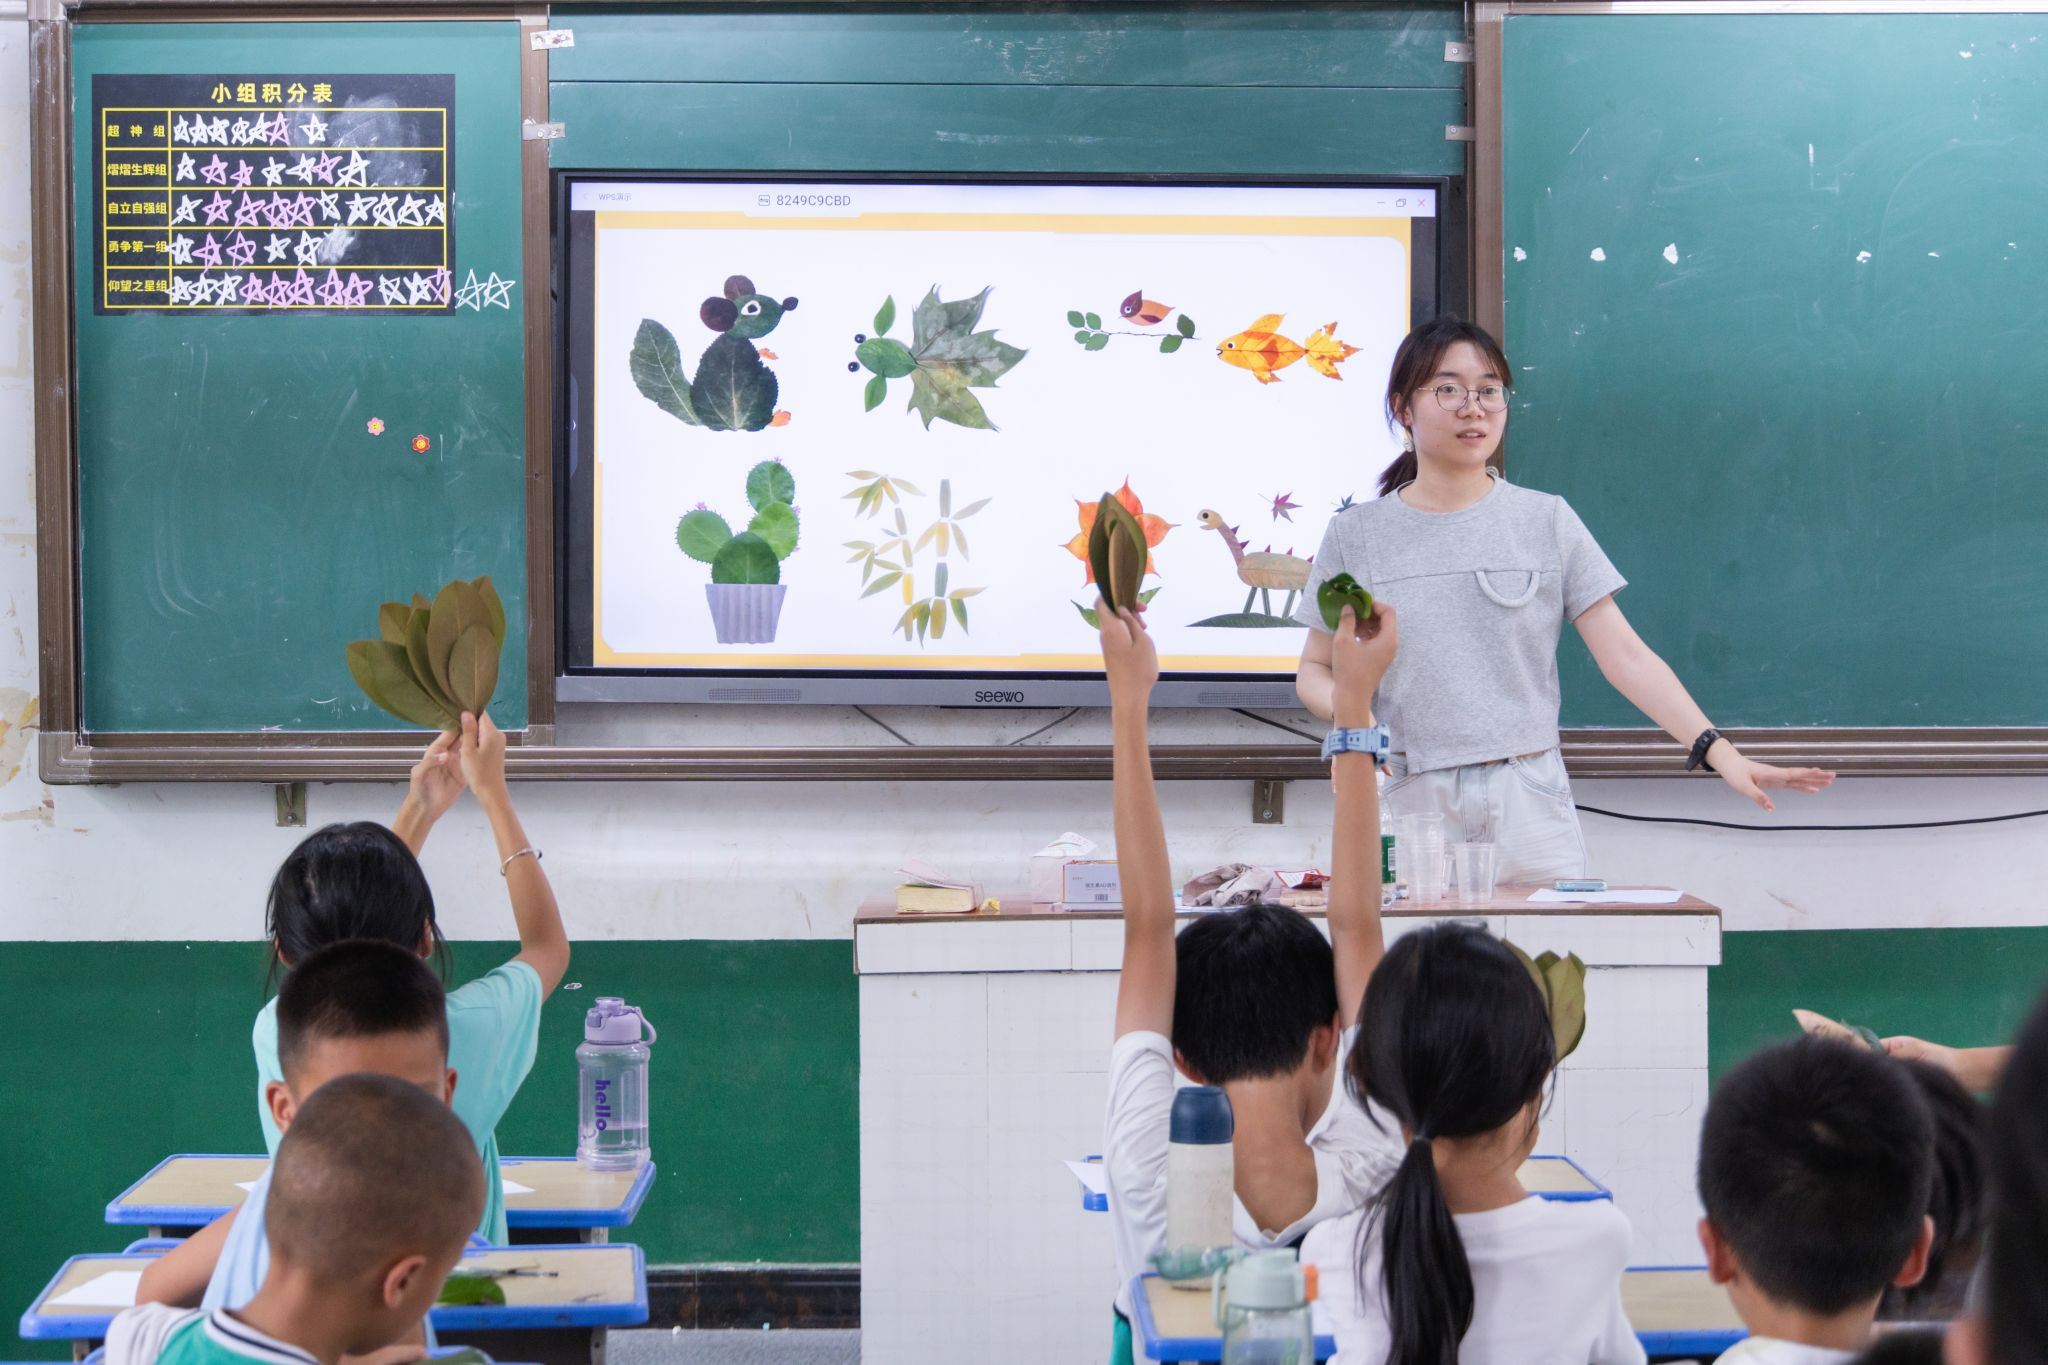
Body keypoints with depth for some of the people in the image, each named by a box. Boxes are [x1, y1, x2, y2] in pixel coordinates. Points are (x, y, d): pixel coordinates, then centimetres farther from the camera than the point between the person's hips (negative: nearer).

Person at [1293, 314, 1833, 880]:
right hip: (1411, 806, 0)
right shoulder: (1356, 534, 5)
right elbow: (1315, 669, 11)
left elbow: (1625, 655, -1)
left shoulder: (1546, 520, 5)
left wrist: (1719, 751, -11)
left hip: (1529, 808, 0)